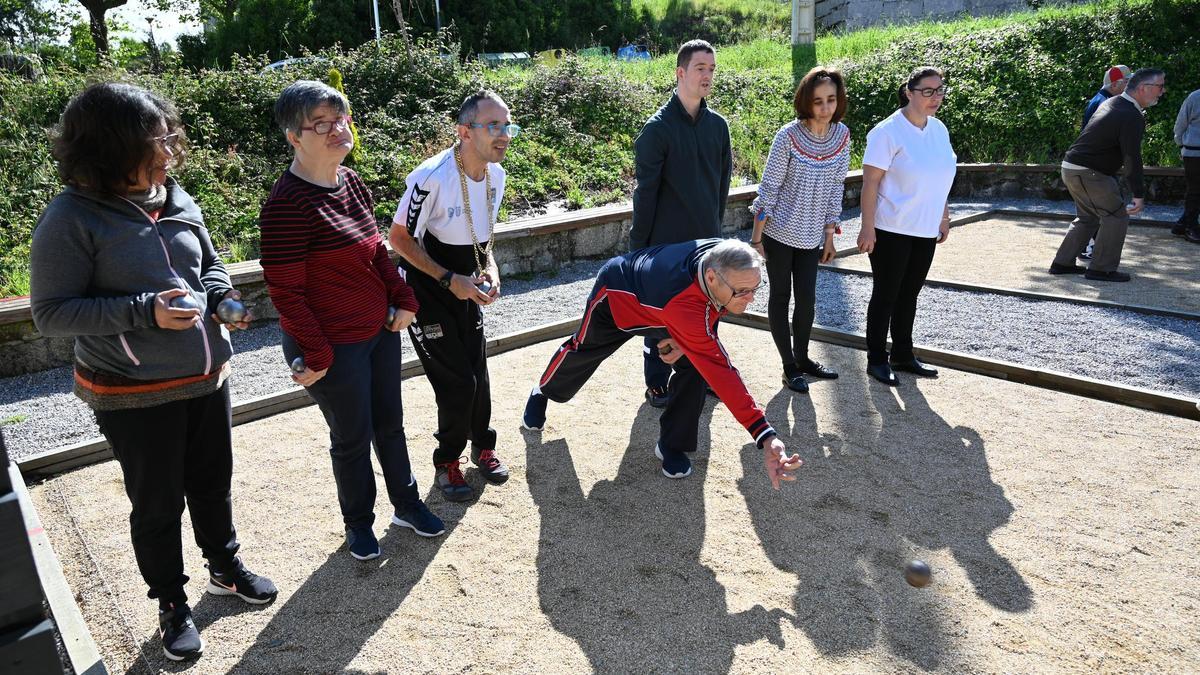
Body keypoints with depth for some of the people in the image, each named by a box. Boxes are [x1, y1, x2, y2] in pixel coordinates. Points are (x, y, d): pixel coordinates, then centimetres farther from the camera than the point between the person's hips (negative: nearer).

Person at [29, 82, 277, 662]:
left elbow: (209, 264, 15)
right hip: (137, 397, -5)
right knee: (157, 504, 13)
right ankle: (171, 603, 35)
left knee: (214, 482, 22)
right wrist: (144, 310, -26)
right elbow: (50, 314, -14)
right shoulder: (72, 218, -16)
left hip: (208, 377, 5)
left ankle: (225, 567, 46)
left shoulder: (175, 199, 0)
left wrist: (222, 298, -6)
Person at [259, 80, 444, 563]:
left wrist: (403, 298, 5)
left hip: (380, 330, 7)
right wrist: (315, 355, -18)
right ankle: (358, 522, 36)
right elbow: (284, 291, -20)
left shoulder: (352, 183, 2)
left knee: (390, 423, 20)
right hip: (334, 347, -7)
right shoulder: (287, 205, -23)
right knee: (352, 437, 11)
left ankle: (406, 504, 42)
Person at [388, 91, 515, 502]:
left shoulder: (496, 174, -4)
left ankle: (482, 446, 36)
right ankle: (447, 462, 21)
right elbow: (400, 238, -18)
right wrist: (449, 280, -22)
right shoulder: (433, 177, -28)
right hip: (427, 291, -6)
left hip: (467, 288, 6)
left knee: (477, 372, 12)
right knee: (457, 382, -4)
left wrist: (490, 267, -6)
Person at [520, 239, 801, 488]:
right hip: (616, 294, -5)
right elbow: (720, 372, -53)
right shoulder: (683, 305, -51)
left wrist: (686, 338, -19)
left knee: (695, 364, -14)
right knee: (582, 351, 19)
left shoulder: (724, 256, -31)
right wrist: (765, 435, -57)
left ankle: (672, 446, 5)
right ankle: (543, 392, 54)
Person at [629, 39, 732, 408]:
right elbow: (645, 191, -11)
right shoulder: (658, 127, -11)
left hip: (706, 239, 5)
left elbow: (723, 181, 14)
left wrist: (714, 224, 14)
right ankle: (657, 381, 22)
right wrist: (638, 244, -11)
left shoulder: (718, 124, 5)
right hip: (666, 241, -5)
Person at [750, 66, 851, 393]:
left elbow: (835, 187, 5)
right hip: (779, 232, -4)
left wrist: (829, 236, 7)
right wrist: (756, 235, -10)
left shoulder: (842, 135, -2)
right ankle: (789, 366, 17)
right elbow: (769, 186, -12)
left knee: (807, 299, 8)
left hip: (811, 235, 4)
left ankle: (802, 358, 28)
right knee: (780, 297, 6)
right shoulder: (788, 136, -16)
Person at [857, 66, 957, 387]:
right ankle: (877, 359, 17)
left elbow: (938, 179, 16)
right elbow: (870, 182, -16)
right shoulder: (888, 132, -14)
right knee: (886, 295, 4)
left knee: (909, 294, 16)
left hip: (925, 230, 7)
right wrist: (867, 228, -18)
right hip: (891, 230, -7)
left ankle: (903, 354, 29)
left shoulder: (939, 129, 8)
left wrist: (944, 217, 17)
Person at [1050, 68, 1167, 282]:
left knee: (1088, 217, 20)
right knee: (1116, 215, -3)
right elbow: (1132, 158, -20)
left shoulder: (1111, 103, 13)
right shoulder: (1132, 117, -17)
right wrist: (1139, 194, -17)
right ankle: (1101, 269, 1)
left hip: (1071, 168, 10)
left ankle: (1062, 263, 22)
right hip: (1087, 172, -10)